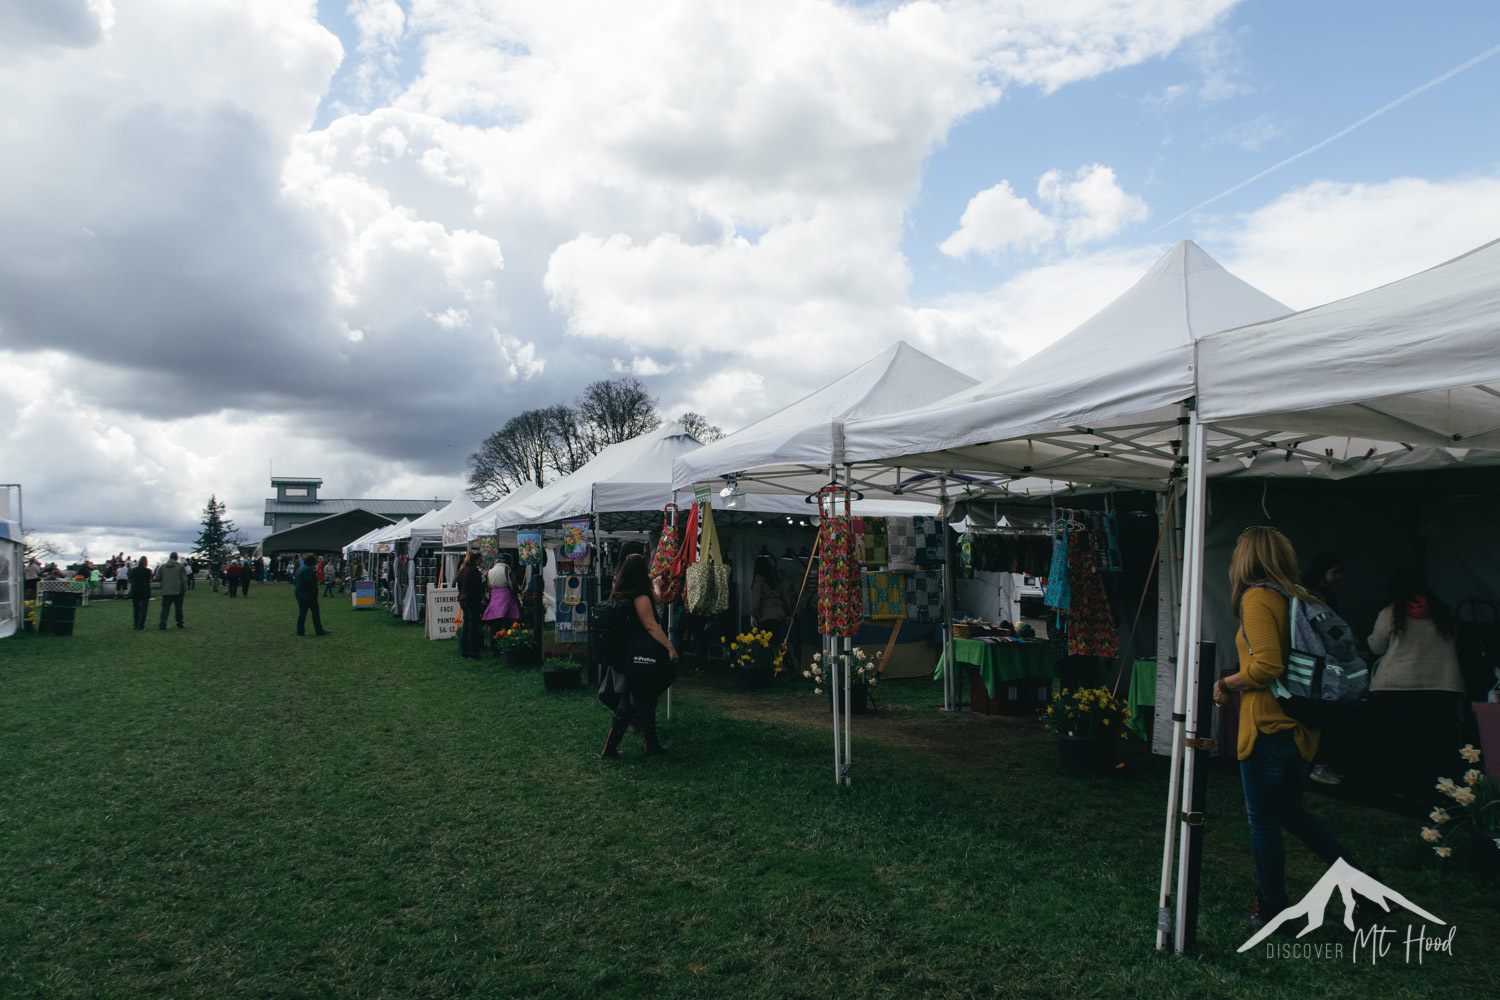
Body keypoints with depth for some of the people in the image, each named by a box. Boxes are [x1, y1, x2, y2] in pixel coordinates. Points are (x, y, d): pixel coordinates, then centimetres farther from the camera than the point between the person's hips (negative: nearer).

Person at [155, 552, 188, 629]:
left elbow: (158, 577, 5)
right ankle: (180, 624, 14)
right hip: (178, 591, -1)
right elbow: (184, 579, -5)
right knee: (178, 608, 9)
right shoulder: (180, 566, -4)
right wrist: (184, 589, 5)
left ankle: (162, 624, -5)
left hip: (166, 591, 1)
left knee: (165, 608, 4)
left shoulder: (162, 566, 2)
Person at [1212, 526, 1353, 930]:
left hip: (1267, 727, -8)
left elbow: (1266, 666, -24)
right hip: (1302, 726, 8)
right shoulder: (1301, 597, 9)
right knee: (1291, 812, 24)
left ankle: (1271, 911, 18)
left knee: (1264, 823, 6)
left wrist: (1226, 682, -9)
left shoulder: (1257, 597, -15)